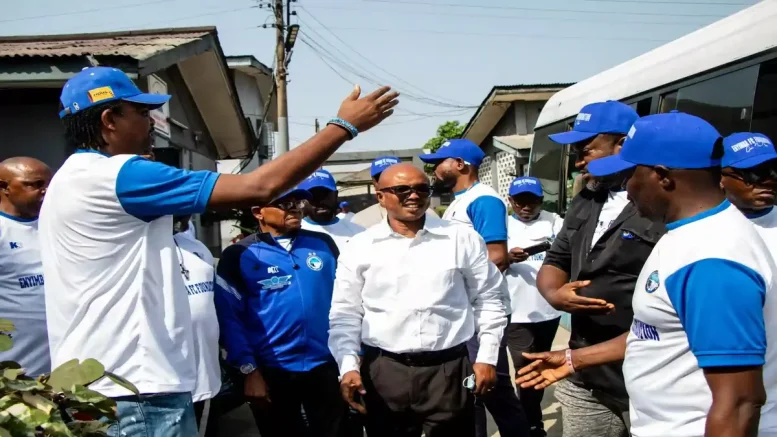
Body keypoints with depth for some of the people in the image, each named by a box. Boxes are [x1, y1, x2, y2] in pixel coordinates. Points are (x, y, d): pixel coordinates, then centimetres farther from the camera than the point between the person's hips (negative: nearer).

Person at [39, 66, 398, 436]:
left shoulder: (71, 180, 15)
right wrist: (344, 125, -14)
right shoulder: (118, 175, -17)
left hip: (98, 388, 11)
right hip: (136, 392, -10)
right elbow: (257, 188, -21)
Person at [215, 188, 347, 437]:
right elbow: (228, 317, -5)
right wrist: (249, 370, -8)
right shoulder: (239, 255, -4)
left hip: (325, 365, 2)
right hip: (271, 371, -2)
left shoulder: (323, 243, 4)